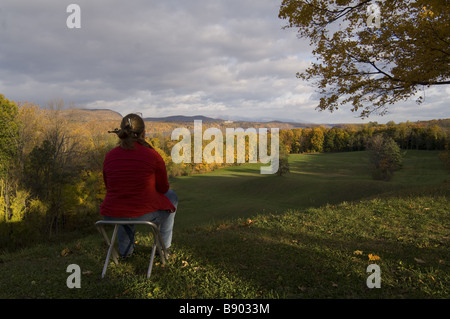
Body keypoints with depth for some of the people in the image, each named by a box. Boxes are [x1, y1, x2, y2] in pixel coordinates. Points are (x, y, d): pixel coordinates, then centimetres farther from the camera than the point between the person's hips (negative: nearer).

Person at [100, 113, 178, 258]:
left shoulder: (109, 156, -1)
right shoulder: (153, 156, -12)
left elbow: (109, 186, 13)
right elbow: (163, 188, 0)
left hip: (112, 216, 4)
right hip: (146, 214, -4)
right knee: (171, 196, 29)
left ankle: (125, 249, 42)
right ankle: (163, 245, 36)